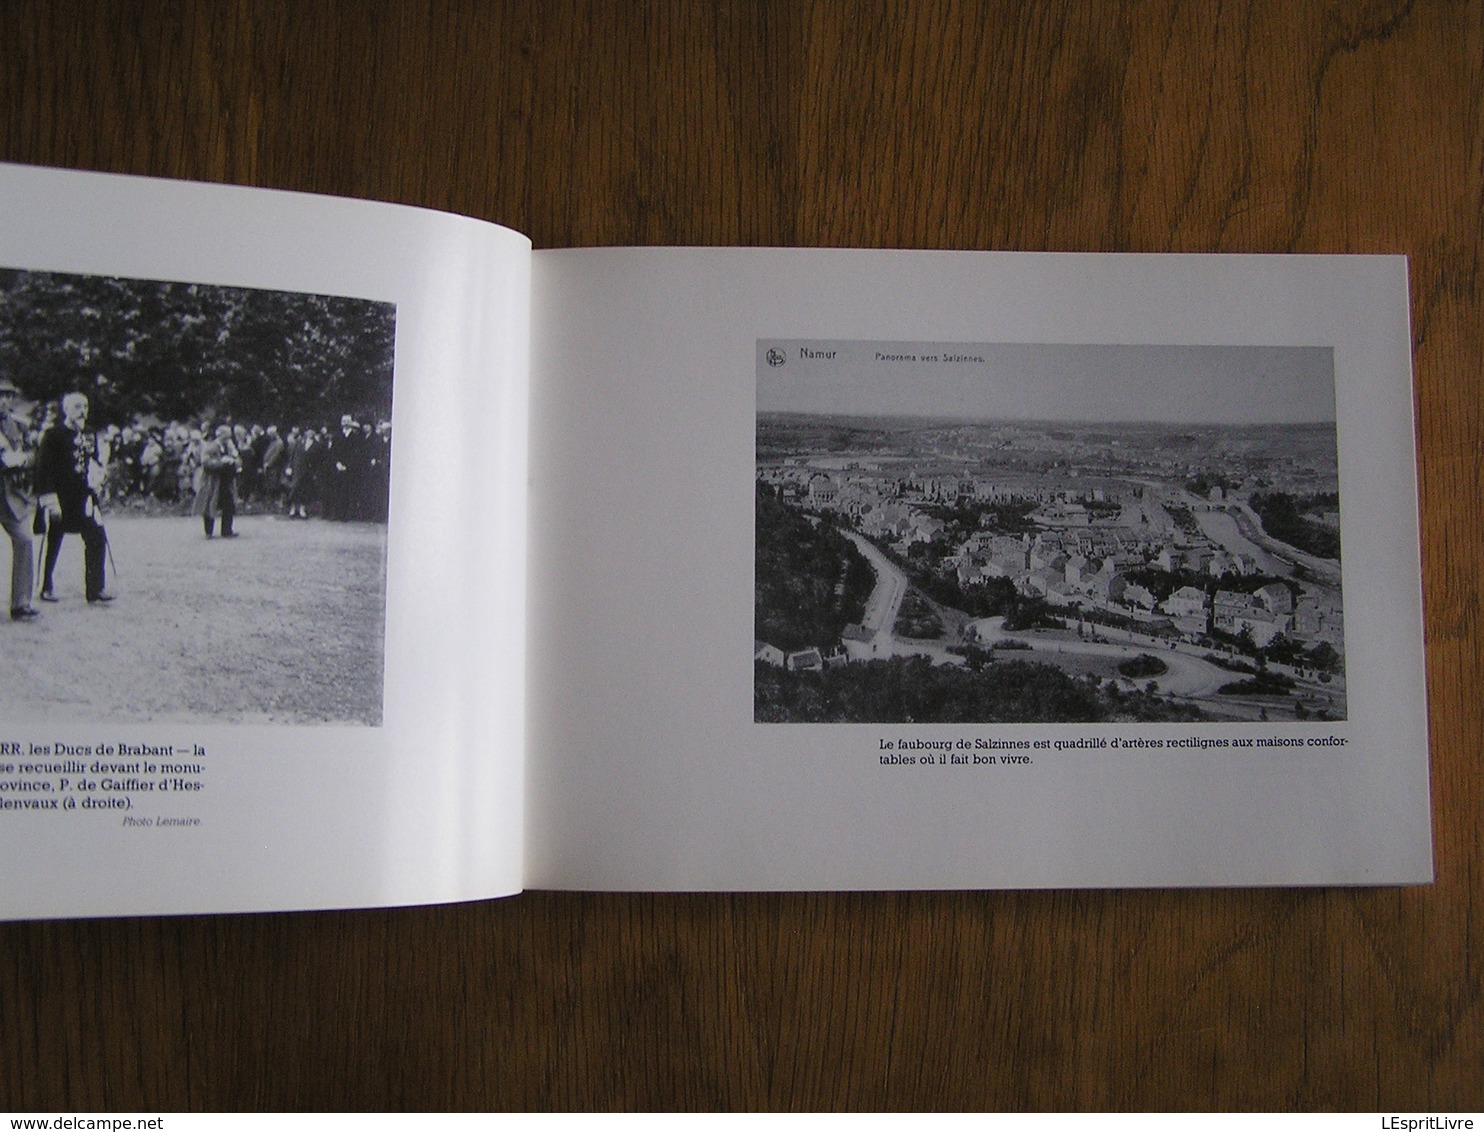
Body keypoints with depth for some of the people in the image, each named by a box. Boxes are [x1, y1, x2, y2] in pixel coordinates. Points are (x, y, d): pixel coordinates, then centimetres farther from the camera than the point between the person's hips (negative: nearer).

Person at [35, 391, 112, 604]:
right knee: (54, 544, 5)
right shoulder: (53, 435, -9)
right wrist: (50, 500, -18)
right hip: (60, 499, -5)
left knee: (97, 538, -3)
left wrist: (97, 475, -2)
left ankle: (95, 589, 0)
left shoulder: (89, 436, 10)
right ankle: (46, 588, 19)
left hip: (84, 498, 5)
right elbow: (43, 468, -13)